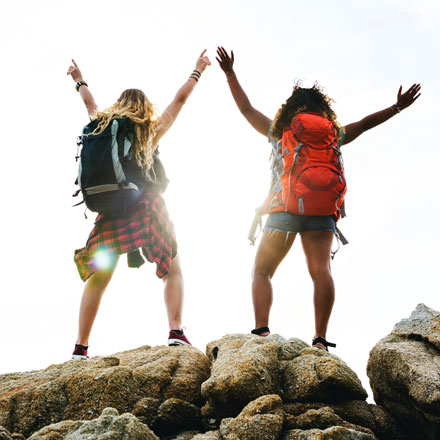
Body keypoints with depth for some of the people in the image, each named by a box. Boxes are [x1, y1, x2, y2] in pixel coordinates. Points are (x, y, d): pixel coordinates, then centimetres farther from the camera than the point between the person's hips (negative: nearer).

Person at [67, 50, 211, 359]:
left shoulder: (103, 125, 13)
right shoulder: (150, 131, 6)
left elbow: (91, 104, 33)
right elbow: (179, 100, 15)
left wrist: (80, 81, 52)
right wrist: (197, 71, 28)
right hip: (147, 208, -3)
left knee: (98, 279, 9)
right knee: (173, 271, 8)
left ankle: (81, 347, 8)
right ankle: (176, 332, -10)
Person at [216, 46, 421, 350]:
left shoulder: (278, 130, 16)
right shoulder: (334, 134, 19)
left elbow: (246, 108, 23)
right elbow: (366, 123, 30)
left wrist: (230, 73, 31)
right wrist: (398, 107, 43)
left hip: (284, 206, -1)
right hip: (322, 210, 1)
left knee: (261, 272, 5)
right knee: (321, 271, -7)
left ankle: (261, 331, -12)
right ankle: (320, 339, -18)